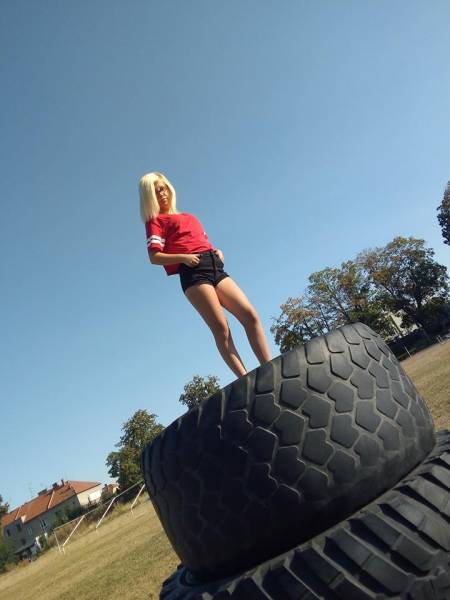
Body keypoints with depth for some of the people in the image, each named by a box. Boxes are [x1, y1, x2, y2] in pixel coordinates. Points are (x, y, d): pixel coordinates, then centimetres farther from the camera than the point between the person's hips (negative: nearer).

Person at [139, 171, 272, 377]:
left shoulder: (190, 217, 31)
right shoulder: (155, 221, 11)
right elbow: (155, 257, -1)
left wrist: (217, 251, 10)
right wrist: (184, 257, -15)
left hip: (215, 267, 6)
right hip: (193, 273, -6)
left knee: (250, 315, -8)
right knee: (221, 327, -16)